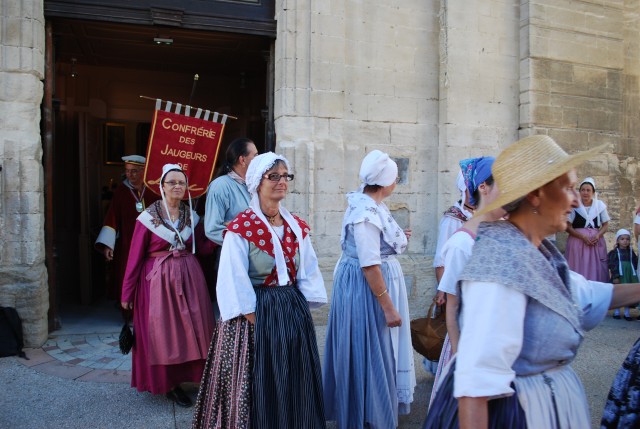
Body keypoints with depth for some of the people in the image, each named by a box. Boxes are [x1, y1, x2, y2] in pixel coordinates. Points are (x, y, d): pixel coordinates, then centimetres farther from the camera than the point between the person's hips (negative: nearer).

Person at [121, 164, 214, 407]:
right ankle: (168, 385, 19)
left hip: (189, 277, 4)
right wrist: (127, 293, -4)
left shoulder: (191, 216, 5)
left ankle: (188, 377, 24)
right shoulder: (148, 218, -6)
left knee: (192, 330, 7)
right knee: (163, 333, 4)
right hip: (158, 280, -3)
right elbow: (135, 257, -5)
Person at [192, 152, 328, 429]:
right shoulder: (240, 228, -11)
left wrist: (302, 310, -1)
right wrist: (255, 320, -16)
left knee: (294, 385, 15)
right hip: (257, 312, -5)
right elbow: (235, 282, -14)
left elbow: (308, 273, 7)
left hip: (293, 312, 6)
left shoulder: (297, 227, 6)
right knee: (258, 385, 6)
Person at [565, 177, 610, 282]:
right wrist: (583, 237, -14)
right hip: (578, 241, -2)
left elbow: (606, 224, 10)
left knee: (597, 270, 1)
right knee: (579, 270, -4)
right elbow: (567, 226, -3)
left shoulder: (600, 205, 5)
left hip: (596, 241, 2)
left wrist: (598, 235, -9)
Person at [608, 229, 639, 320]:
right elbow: (612, 266, -9)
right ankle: (616, 311, 14)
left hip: (630, 276, 4)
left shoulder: (631, 252, 8)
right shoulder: (614, 252, -4)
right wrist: (615, 277, -15)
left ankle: (627, 312, 14)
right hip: (619, 276, -3)